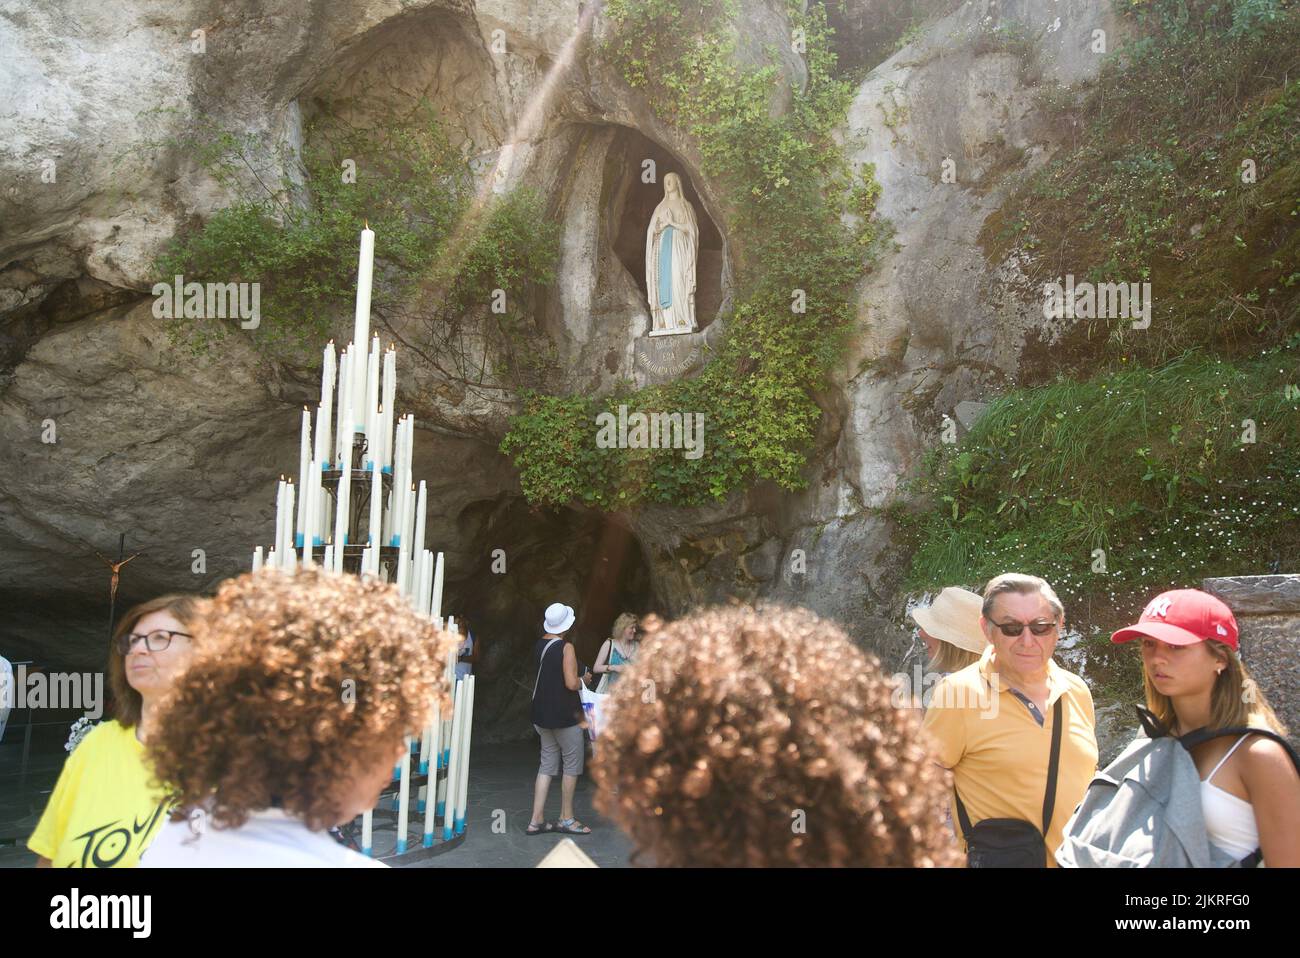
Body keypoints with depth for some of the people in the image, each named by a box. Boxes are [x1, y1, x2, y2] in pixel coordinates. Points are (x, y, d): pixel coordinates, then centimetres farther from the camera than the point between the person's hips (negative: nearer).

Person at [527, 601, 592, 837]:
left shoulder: (539, 645, 5)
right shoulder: (566, 647, -16)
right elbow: (571, 683, -22)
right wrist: (582, 679, -2)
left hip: (543, 713, 7)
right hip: (565, 714, -7)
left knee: (547, 765, 11)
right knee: (572, 764, 6)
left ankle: (536, 820, 9)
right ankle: (566, 818, 13)